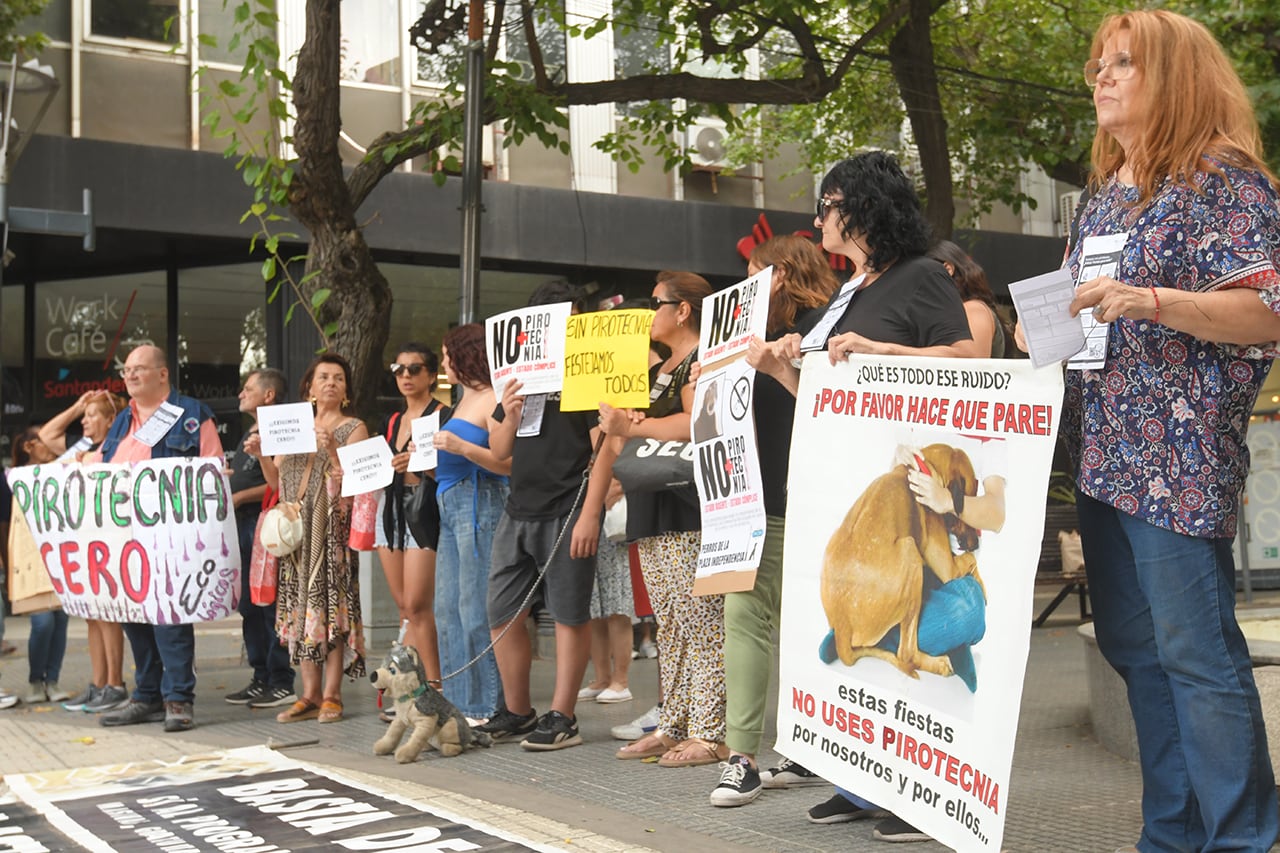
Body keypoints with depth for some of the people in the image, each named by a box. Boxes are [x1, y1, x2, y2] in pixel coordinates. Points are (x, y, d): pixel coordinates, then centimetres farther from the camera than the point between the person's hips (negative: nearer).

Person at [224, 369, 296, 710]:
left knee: (271, 605, -7)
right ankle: (261, 679, 18)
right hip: (243, 525, 10)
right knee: (249, 605, 11)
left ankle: (281, 684, -3)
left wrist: (240, 497, -17)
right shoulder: (248, 435, 22)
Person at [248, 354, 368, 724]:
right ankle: (310, 695, 8)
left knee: (331, 606, -8)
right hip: (297, 529, 5)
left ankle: (331, 695, -3)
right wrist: (261, 455, 1)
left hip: (333, 529, -5)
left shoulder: (353, 428, 4)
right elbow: (276, 481, 17)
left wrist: (331, 450, -19)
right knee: (300, 607, 3)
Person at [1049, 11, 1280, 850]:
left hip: (1179, 457, -8)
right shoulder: (1107, 193, 19)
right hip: (1102, 455, 9)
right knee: (1133, 646, 11)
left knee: (1196, 652, -7)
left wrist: (1149, 300, -27)